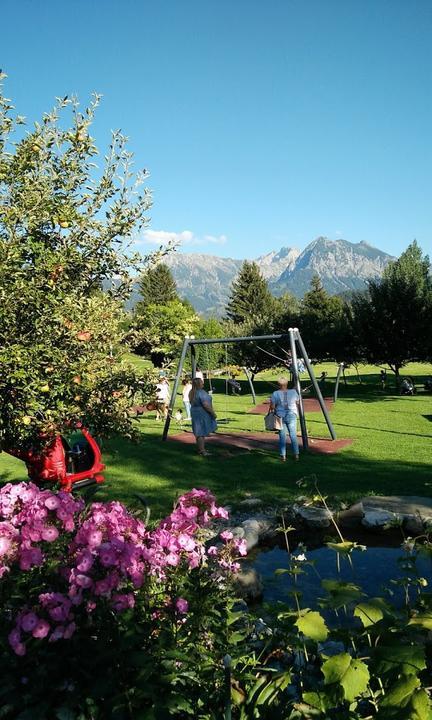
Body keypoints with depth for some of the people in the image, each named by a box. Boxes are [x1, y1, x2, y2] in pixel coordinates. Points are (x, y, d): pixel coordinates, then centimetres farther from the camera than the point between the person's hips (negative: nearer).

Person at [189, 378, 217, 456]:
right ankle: (202, 451, -3)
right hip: (202, 414, -9)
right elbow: (206, 405, -24)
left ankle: (200, 449, 22)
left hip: (195, 413, 9)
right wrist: (213, 413, -16)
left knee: (199, 432, 15)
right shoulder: (201, 393, -20)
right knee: (202, 432, -5)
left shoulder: (192, 393, 7)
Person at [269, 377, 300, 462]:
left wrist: (273, 410, 9)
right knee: (293, 435, 10)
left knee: (282, 436, 7)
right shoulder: (293, 392, -5)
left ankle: (283, 456, 9)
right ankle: (296, 454, 12)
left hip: (280, 416, -1)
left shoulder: (275, 394, -11)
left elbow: (272, 406, -13)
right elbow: (297, 402, 9)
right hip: (292, 416, 1)